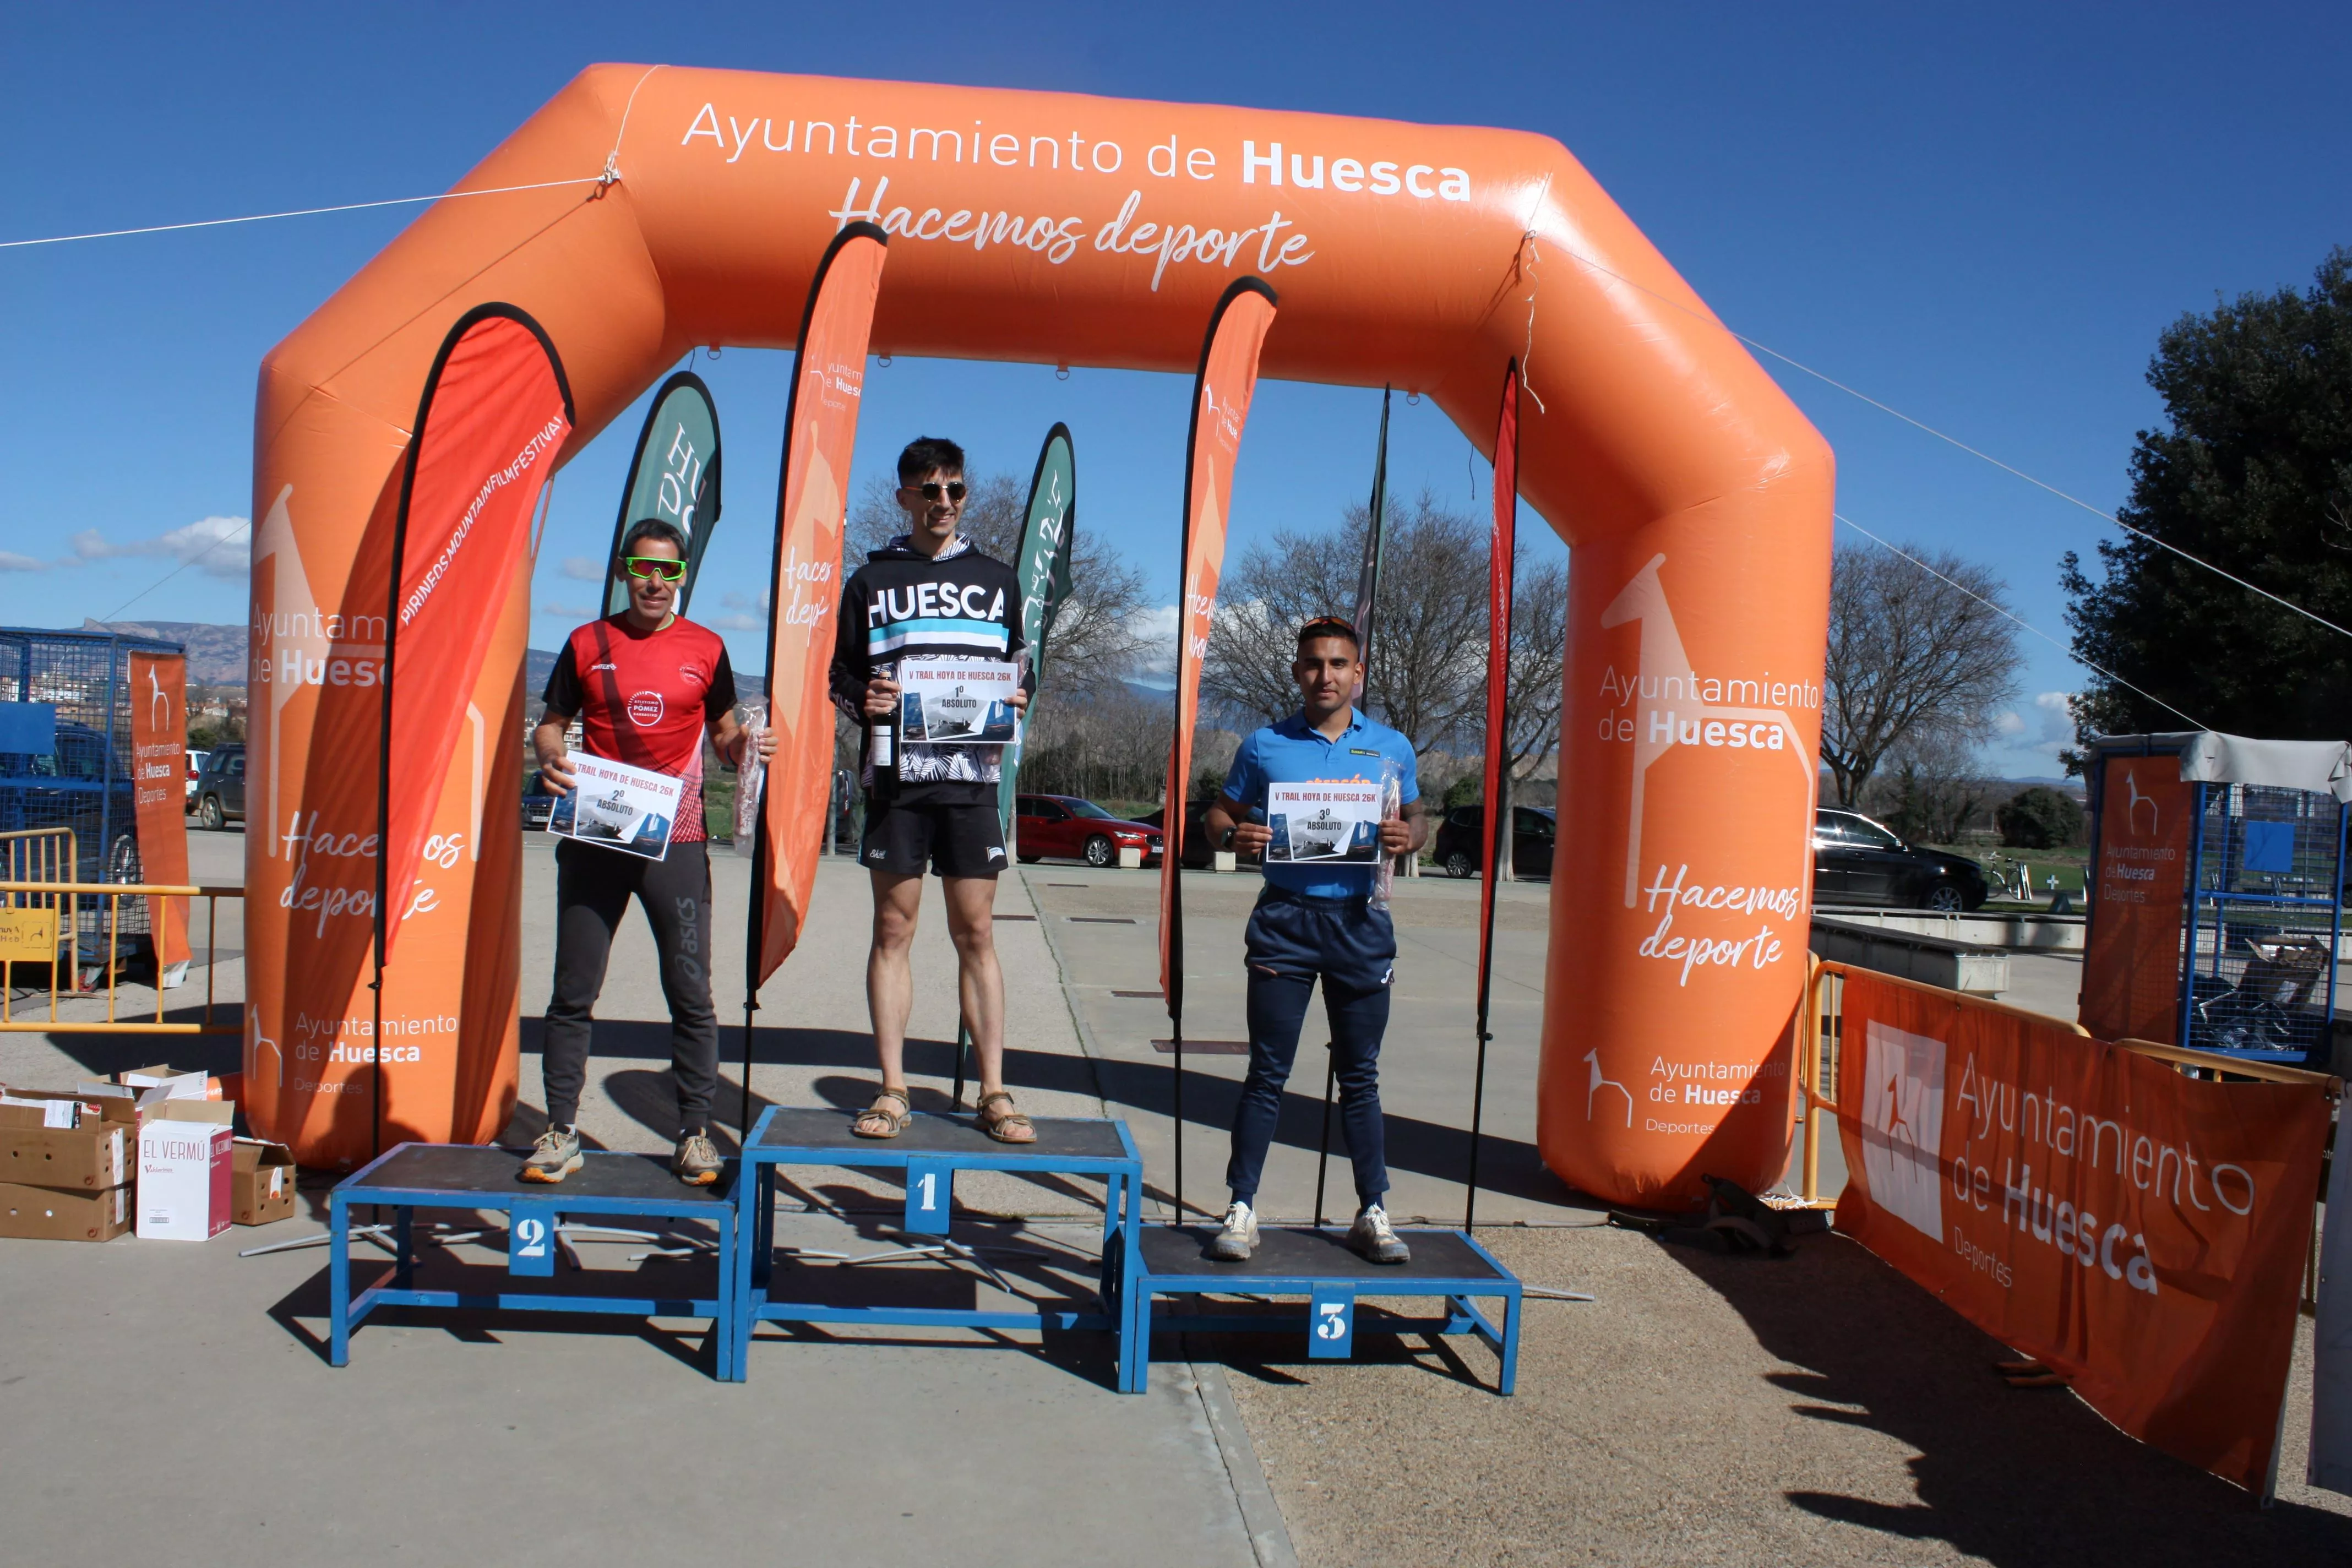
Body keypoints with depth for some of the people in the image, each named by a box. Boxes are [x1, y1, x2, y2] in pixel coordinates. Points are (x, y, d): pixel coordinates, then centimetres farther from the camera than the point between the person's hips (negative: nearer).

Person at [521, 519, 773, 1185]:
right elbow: (550, 723, 12)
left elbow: (723, 734, 15)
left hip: (676, 842, 0)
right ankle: (561, 1132, 15)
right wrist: (549, 758, -10)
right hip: (593, 838, 1)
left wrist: (746, 745, -8)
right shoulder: (587, 643, 7)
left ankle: (695, 1134, 10)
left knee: (691, 993, 0)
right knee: (574, 991, 4)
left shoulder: (705, 648, 7)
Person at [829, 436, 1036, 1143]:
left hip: (971, 773, 0)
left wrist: (1018, 696, -4)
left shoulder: (996, 580, 14)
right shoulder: (872, 581, 11)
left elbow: (1021, 667, 18)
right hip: (894, 773, 0)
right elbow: (841, 675, 13)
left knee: (976, 933, 1)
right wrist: (861, 701, -9)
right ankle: (893, 1091, 9)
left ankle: (994, 1093, 5)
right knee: (893, 930, 2)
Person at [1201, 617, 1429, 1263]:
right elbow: (1219, 813, 11)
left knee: (1360, 1075, 9)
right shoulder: (1264, 746, 4)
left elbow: (1416, 818, 15)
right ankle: (1242, 1209, 10)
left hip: (1359, 923, 1)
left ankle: (1372, 1214, 17)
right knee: (1267, 1072, 2)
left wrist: (1407, 836, -9)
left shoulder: (1391, 747, 7)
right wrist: (1233, 834, -13)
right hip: (1285, 918, -1)